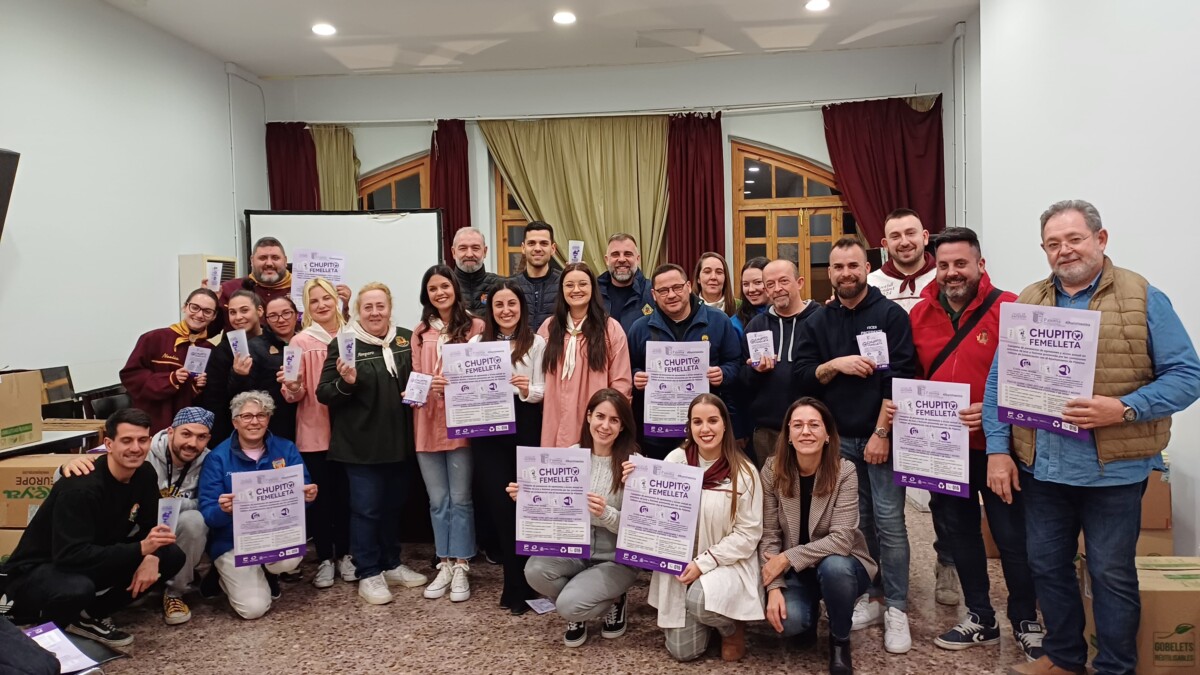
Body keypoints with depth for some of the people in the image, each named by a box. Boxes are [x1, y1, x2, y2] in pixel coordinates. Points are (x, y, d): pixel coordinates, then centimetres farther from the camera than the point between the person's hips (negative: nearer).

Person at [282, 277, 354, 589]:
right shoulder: (301, 342, -3)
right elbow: (295, 395, -5)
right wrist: (292, 385, -26)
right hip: (314, 431, -2)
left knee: (346, 493, 9)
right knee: (320, 496, 5)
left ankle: (344, 555, 24)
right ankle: (325, 559, 18)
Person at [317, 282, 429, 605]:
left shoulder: (407, 340, 3)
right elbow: (324, 394, -7)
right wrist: (345, 383, -26)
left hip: (400, 442, 4)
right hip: (361, 444, -4)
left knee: (394, 505, 17)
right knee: (366, 509, 3)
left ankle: (392, 565, 32)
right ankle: (368, 575, 16)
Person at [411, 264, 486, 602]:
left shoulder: (475, 327, -3)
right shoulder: (420, 332, 12)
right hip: (427, 423, 4)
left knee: (460, 498, 3)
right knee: (437, 500, 11)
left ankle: (461, 567, 14)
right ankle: (445, 565, 22)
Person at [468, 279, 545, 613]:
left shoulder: (536, 343, 2)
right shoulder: (476, 342, 11)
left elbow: (544, 391, -2)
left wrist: (527, 390, -22)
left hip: (524, 428, -2)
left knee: (522, 502, -2)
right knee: (497, 502, 2)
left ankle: (517, 586, 13)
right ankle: (517, 579, 17)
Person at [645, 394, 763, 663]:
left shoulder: (744, 471, -11)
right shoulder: (676, 460, -4)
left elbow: (748, 533, -9)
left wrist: (704, 563, -16)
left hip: (728, 564, -3)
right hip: (679, 563, 3)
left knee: (699, 600, -34)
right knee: (682, 651, -2)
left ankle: (733, 627, 2)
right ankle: (708, 617, 32)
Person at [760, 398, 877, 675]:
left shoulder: (844, 471, -18)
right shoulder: (773, 470, -12)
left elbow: (841, 539, -24)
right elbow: (769, 535, -10)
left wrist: (788, 558, -25)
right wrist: (774, 586, -22)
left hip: (840, 565, -1)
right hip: (795, 571, 1)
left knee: (832, 567, -36)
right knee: (786, 619, -28)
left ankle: (840, 640, -5)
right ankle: (810, 613, 13)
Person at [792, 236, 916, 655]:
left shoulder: (891, 315, -2)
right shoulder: (817, 323, 9)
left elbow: (898, 378, -9)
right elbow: (802, 377, 4)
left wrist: (881, 433, -13)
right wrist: (835, 364, -13)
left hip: (881, 436, -3)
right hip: (838, 439, 3)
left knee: (889, 522, -4)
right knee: (856, 522, 8)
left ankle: (896, 609, 7)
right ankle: (868, 598, 21)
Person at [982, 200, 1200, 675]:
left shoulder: (1144, 299, -4)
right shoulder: (1027, 304, 6)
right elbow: (998, 381, 6)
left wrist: (1124, 409, -22)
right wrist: (997, 450, -2)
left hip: (1113, 470, -4)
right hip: (1040, 466, 4)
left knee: (1112, 574, 8)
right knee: (1047, 566, 15)